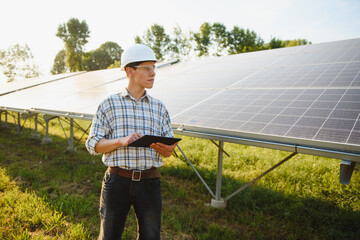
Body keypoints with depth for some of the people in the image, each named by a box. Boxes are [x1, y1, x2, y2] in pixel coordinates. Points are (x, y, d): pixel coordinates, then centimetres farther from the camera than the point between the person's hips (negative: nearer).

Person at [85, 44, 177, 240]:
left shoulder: (159, 108, 9)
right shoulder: (109, 105, 1)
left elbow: (168, 152, 10)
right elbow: (93, 145, -2)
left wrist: (164, 147, -14)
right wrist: (122, 141, -19)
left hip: (149, 181, 2)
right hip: (117, 180, -2)